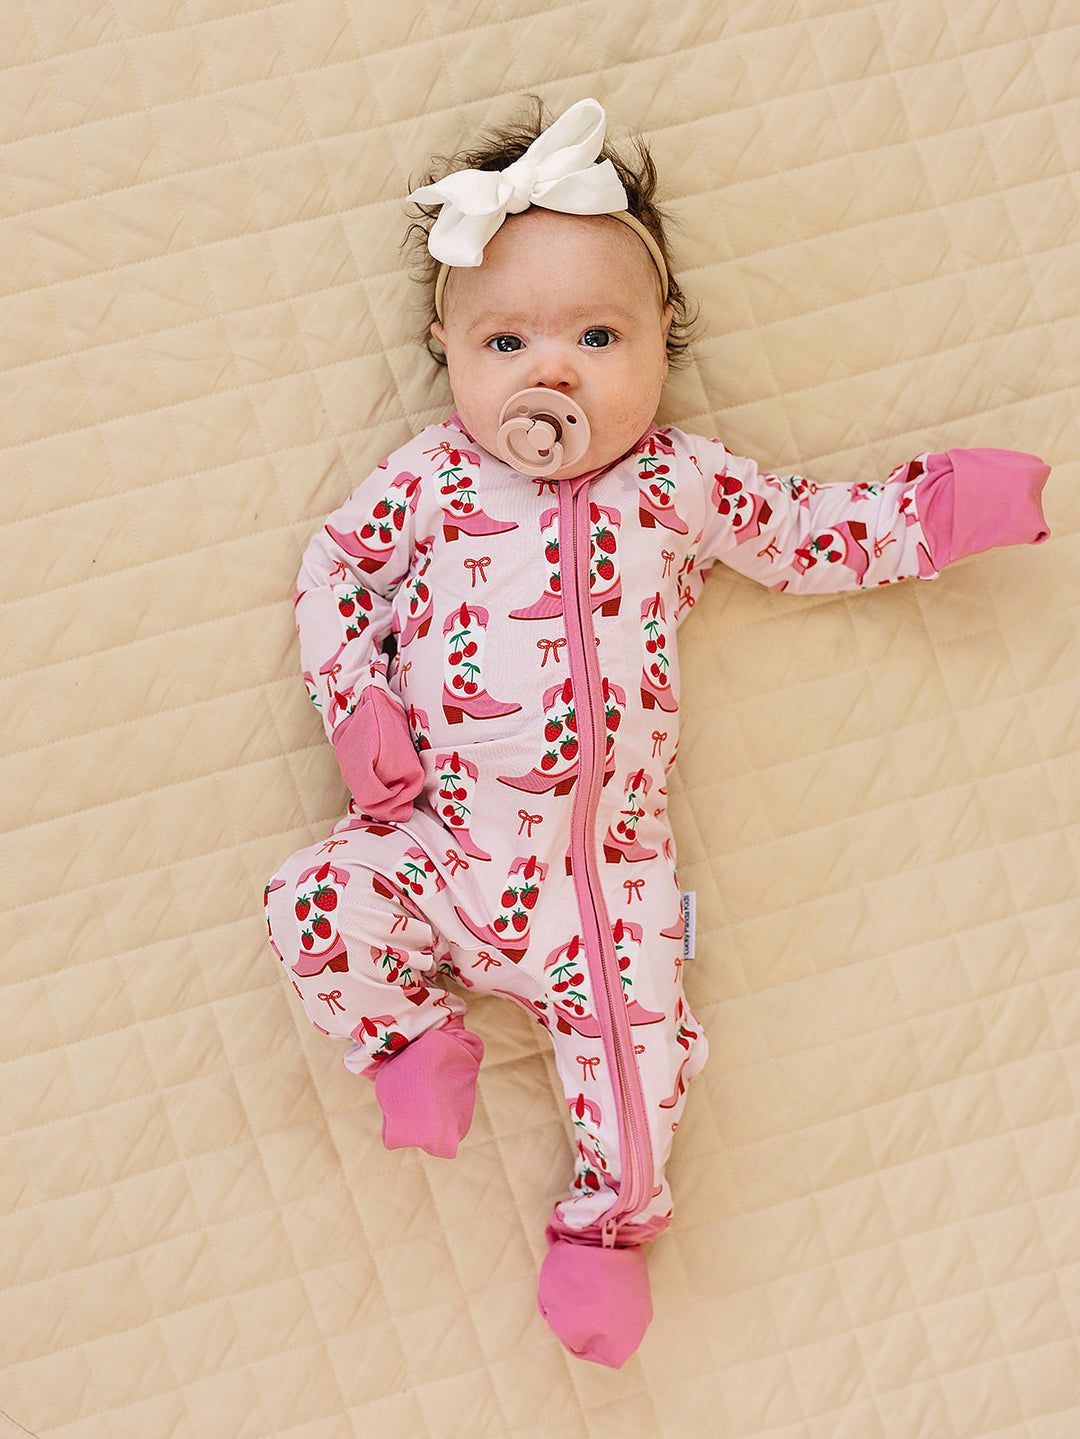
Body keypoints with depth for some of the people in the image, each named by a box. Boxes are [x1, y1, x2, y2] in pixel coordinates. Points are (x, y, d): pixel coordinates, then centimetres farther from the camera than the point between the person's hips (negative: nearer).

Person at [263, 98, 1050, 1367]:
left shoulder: (682, 481, 5)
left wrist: (941, 505, 5)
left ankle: (609, 1221, 17)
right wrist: (356, 702, -2)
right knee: (309, 905, -14)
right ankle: (416, 1035, 13)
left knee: (636, 1023, -9)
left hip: (602, 857, -1)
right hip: (434, 834, 1)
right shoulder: (431, 476, 5)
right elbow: (336, 564, 11)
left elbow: (810, 535, 14)